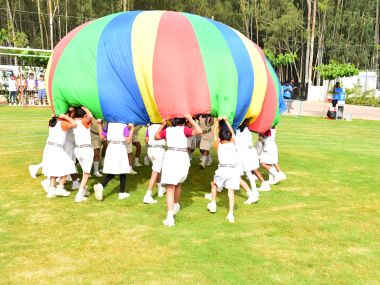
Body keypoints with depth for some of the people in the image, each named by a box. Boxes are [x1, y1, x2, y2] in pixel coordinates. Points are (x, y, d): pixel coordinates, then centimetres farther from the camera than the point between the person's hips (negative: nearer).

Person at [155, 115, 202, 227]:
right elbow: (199, 131, -12)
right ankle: (176, 205, 45)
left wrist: (162, 125, 27)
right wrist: (191, 119, -5)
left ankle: (170, 216, -16)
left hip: (170, 157, 0)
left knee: (170, 188, -4)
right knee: (178, 184, 25)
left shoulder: (167, 130, 8)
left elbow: (156, 137, 24)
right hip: (183, 158, 0)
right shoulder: (184, 129, 0)